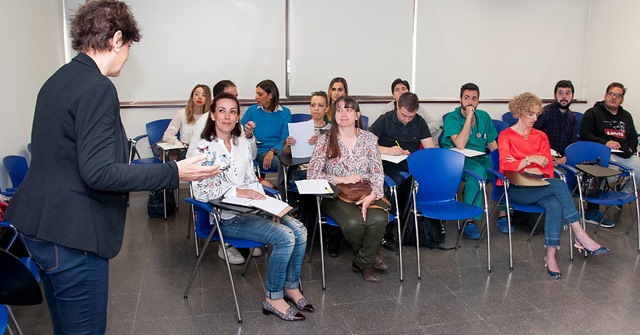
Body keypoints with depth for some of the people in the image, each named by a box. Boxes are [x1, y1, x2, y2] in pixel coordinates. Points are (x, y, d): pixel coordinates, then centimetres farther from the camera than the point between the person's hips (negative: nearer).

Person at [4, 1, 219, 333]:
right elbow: (98, 172, -23)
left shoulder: (57, 80, 11)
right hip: (71, 234, -10)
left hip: (40, 225, 10)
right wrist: (174, 172, -20)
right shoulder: (97, 88, -18)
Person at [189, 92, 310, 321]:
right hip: (227, 217, -6)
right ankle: (273, 298, -5)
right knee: (285, 238, -23)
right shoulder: (202, 149, -8)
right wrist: (236, 191, -23)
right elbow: (201, 192, -17)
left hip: (251, 209, 6)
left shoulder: (242, 143, 11)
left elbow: (252, 181, 13)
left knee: (300, 231, -13)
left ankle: (291, 286, 7)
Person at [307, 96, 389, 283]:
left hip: (366, 194, 2)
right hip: (337, 196, -2)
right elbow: (312, 174, -6)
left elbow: (378, 173, 1)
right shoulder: (326, 140, 1)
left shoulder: (369, 138, 7)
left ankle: (363, 262, -2)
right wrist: (342, 179, -16)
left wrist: (372, 195, -18)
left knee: (378, 219, -31)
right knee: (354, 223, -32)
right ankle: (369, 256, 4)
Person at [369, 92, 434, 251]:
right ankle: (386, 231, -24)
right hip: (390, 165, -4)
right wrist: (388, 150, -23)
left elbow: (431, 149, 8)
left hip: (412, 165, 4)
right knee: (399, 182, -36)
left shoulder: (419, 122, 11)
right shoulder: (385, 120, 0)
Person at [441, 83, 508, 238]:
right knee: (478, 171, -36)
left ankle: (503, 215, -10)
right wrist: (468, 117, -19)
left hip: (481, 158, 5)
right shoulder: (452, 118, -6)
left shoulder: (484, 116, 11)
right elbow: (460, 145, -21)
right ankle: (470, 221, -29)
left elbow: (493, 144, 15)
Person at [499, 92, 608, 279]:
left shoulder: (541, 137, 17)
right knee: (558, 185, -29)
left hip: (538, 186, 4)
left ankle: (551, 255, -31)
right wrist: (529, 160, -21)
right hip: (515, 188, -4)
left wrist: (521, 166, -6)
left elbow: (548, 169, 8)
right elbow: (505, 167, -10)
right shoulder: (506, 136, 3)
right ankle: (581, 236, -26)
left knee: (555, 205, -31)